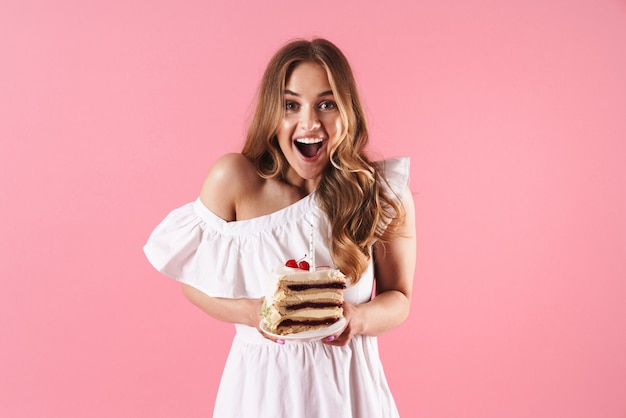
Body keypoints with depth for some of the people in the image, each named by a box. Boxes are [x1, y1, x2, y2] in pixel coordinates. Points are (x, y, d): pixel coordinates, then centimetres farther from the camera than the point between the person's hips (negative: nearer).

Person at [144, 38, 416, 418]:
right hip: (262, 383, 0)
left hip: (349, 386, 1)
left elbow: (399, 298, -1)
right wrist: (252, 313, -20)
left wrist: (358, 318, -20)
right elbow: (194, 279, -3)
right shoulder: (233, 180, -13)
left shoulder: (385, 194, -12)